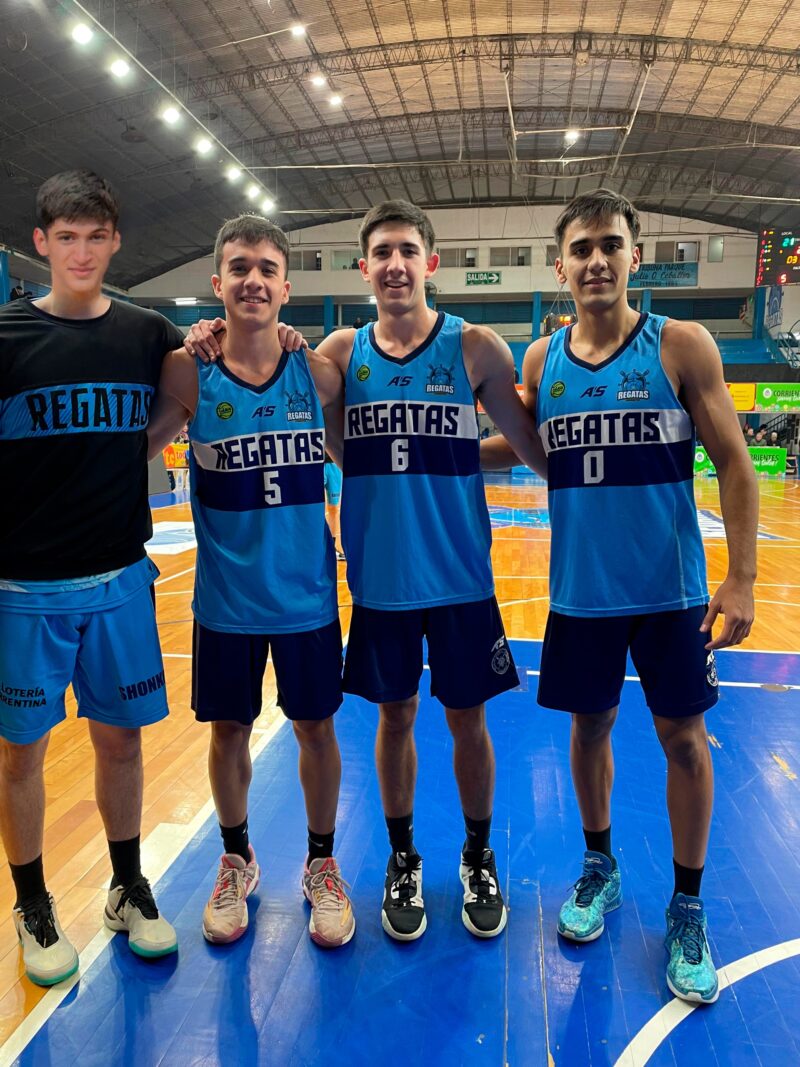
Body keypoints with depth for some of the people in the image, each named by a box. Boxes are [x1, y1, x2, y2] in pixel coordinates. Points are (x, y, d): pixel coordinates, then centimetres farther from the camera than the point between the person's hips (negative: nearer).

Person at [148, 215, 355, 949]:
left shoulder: (318, 374, -5)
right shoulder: (188, 373, -7)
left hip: (306, 593, 0)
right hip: (226, 598, 0)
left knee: (315, 728, 12)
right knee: (229, 730, 14)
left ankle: (322, 865, 36)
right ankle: (237, 862, 40)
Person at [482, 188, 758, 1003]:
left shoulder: (682, 345, -6)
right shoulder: (541, 359, 2)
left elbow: (733, 463, -6)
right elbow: (516, 447, 15)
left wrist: (741, 577, -11)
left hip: (671, 590, -2)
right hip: (581, 590, 2)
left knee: (683, 737, 7)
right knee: (589, 725, 14)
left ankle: (687, 907, 28)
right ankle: (600, 867, 39)